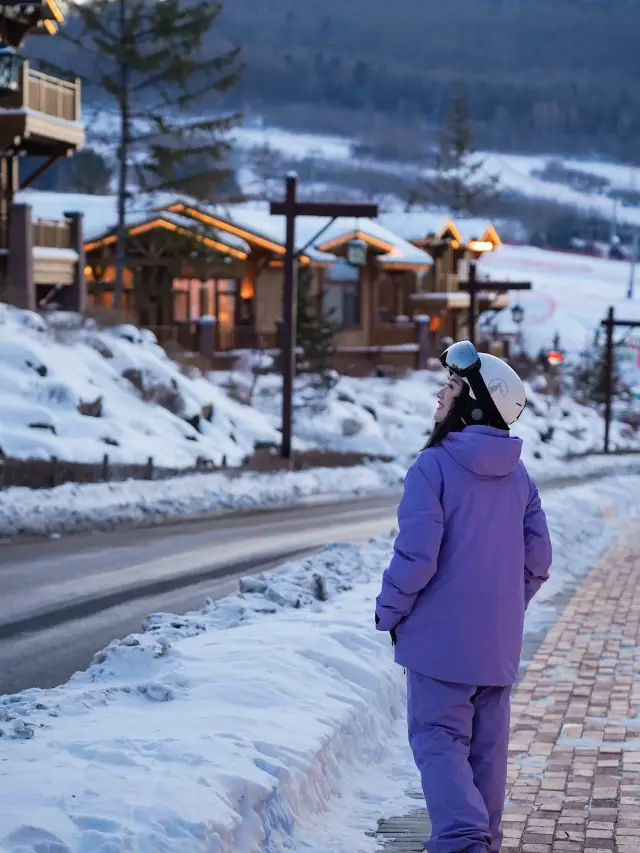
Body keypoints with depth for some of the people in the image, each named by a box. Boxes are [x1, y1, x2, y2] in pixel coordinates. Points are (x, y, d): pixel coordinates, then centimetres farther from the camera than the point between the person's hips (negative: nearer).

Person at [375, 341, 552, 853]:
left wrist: (389, 613, -4)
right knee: (488, 746, 14)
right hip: (500, 641, 6)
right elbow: (538, 559, 7)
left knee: (439, 739, -1)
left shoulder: (433, 467, -14)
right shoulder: (518, 475, 5)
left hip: (441, 636, -6)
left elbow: (416, 556, -19)